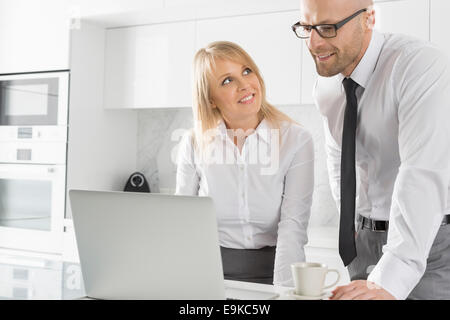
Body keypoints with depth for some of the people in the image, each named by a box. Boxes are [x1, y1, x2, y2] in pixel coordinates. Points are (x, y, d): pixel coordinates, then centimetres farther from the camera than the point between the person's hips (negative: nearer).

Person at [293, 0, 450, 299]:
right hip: (368, 241, 6)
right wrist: (352, 223, 6)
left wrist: (389, 283, -37)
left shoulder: (422, 64, -21)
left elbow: (425, 175, -31)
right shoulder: (326, 87, 1)